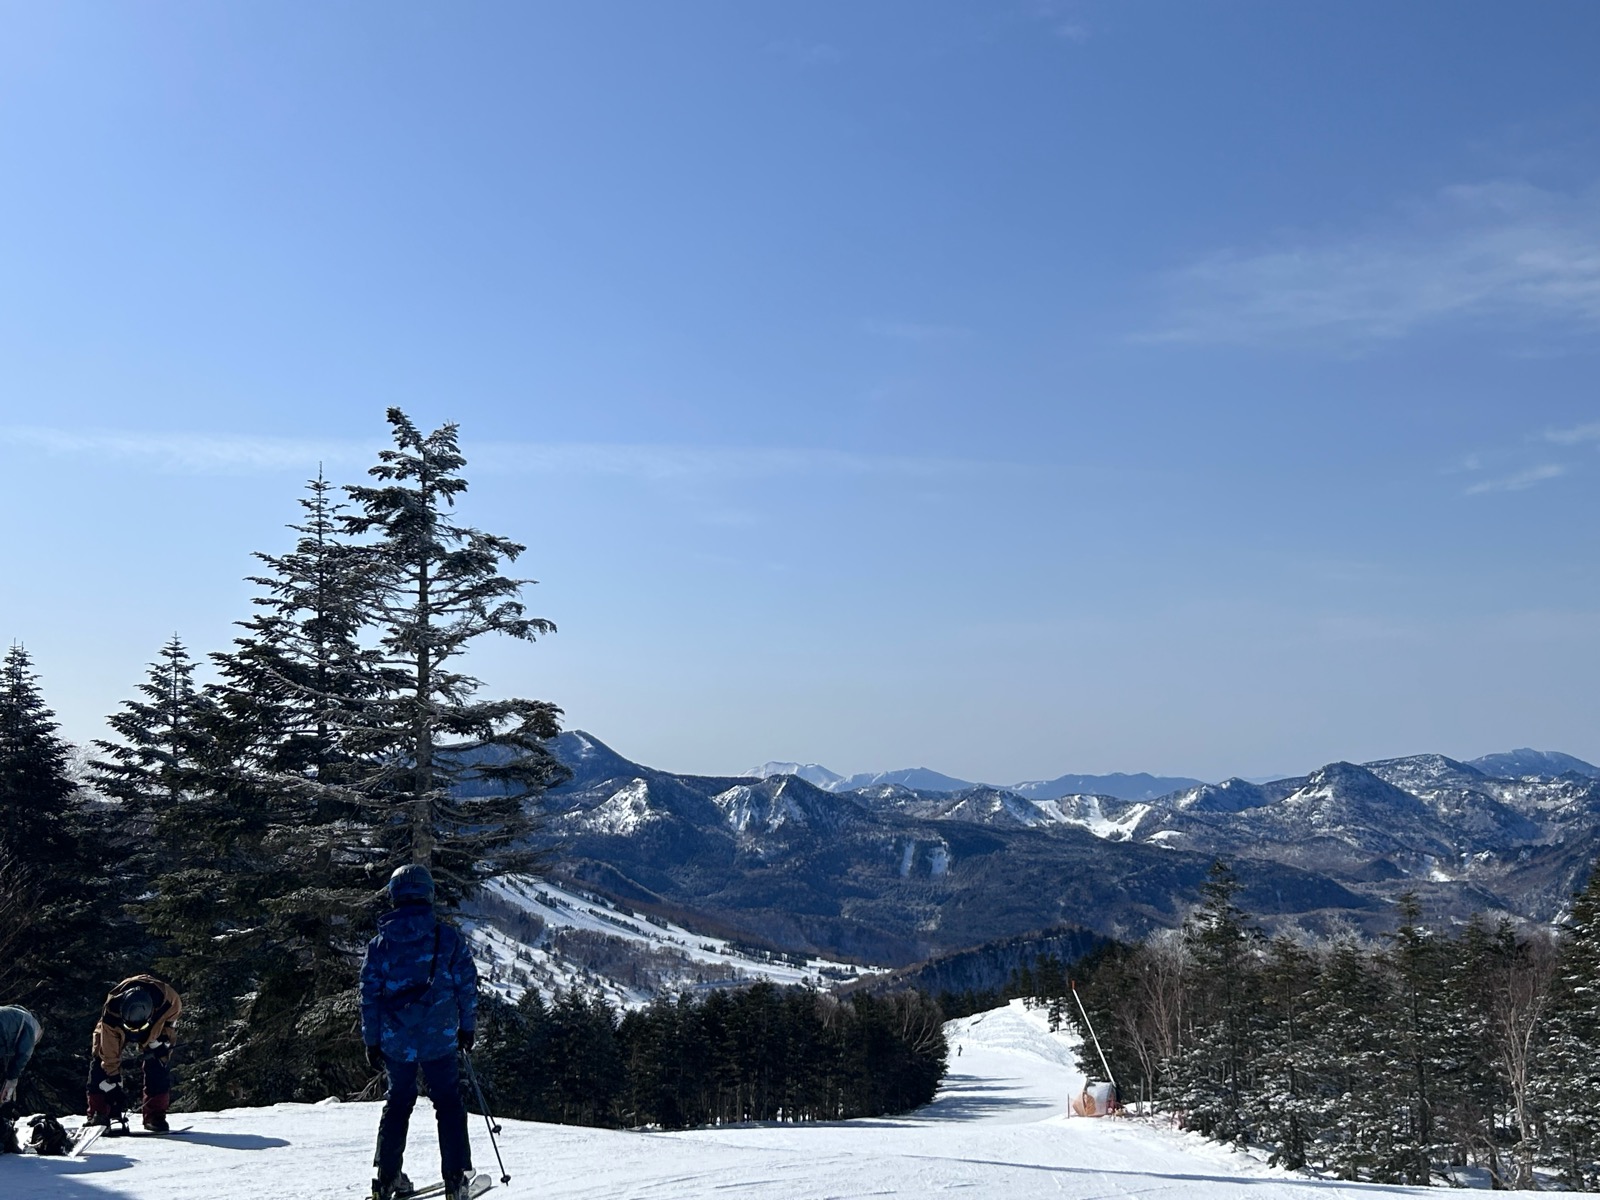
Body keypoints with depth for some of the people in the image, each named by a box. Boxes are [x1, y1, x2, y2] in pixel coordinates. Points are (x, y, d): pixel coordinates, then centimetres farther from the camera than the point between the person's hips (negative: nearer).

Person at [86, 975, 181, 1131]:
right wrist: (113, 1085, -25)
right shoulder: (110, 1014, -41)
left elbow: (174, 1011, -15)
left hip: (156, 1026, 0)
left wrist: (160, 1042, -19)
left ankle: (155, 1115, -10)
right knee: (102, 1061, -16)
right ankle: (98, 1114, -8)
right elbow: (110, 1054, -30)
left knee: (159, 1065, -17)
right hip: (116, 1027, 0)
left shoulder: (168, 999, -42)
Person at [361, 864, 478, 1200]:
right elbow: (467, 985, -1)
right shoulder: (448, 938, -5)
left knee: (398, 1101, 17)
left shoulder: (380, 943, -1)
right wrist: (467, 1028, 11)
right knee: (448, 1104, 8)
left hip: (395, 1042, 2)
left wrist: (372, 1042, 10)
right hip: (440, 1040, -2)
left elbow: (369, 995, 2)